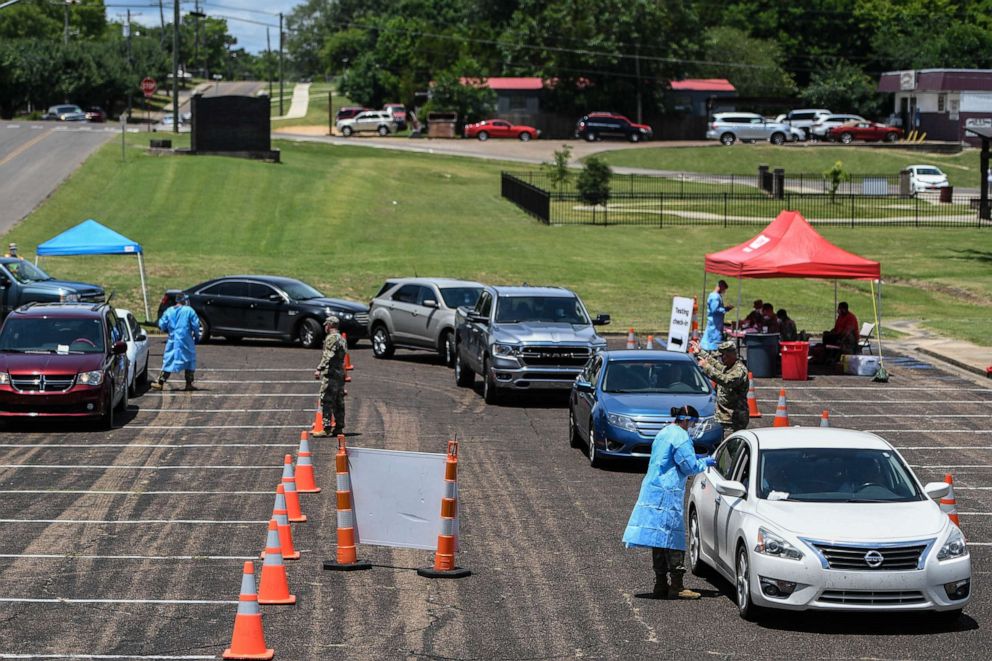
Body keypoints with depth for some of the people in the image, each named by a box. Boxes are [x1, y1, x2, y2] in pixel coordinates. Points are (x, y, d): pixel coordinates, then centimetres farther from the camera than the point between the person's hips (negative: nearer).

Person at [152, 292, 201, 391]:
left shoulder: (169, 311, 3)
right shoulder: (189, 311, -7)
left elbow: (162, 325, 4)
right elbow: (195, 325, -7)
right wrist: (197, 336, 8)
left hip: (172, 340, 3)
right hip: (186, 341, -3)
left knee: (168, 361, 7)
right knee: (189, 361, 10)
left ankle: (160, 383, 2)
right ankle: (189, 384, 9)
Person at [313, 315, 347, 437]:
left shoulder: (331, 338, -9)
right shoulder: (342, 339, 19)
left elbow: (328, 356, -18)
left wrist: (319, 369, -21)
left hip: (330, 374, -9)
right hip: (341, 374, 9)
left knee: (326, 401, -10)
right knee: (339, 402, 12)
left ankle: (326, 428, -15)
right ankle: (339, 428, 15)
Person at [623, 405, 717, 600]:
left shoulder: (663, 433, 16)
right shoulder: (680, 437, -13)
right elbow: (689, 467, -13)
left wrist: (697, 459, 22)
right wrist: (705, 462, 5)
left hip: (651, 490, 9)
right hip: (668, 494, -9)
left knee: (659, 540, 10)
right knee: (673, 540, -7)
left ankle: (661, 584, 12)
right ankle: (676, 587, -8)